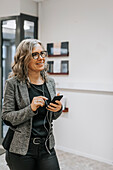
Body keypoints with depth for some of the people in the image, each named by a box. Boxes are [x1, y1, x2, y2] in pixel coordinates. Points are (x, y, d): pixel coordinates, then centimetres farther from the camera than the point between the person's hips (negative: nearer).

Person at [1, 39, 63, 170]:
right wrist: (31, 109, -24)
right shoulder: (13, 83, -10)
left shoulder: (50, 82, 6)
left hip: (46, 146, 4)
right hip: (21, 149, -4)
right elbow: (6, 118, -10)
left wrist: (58, 109, -8)